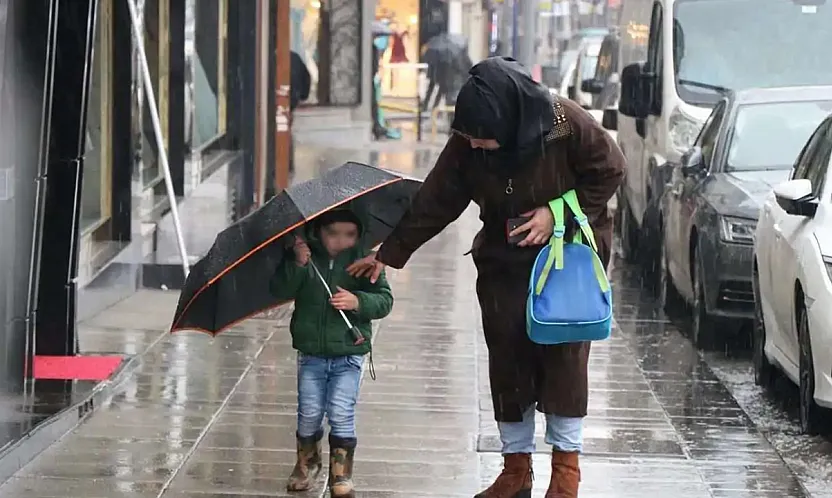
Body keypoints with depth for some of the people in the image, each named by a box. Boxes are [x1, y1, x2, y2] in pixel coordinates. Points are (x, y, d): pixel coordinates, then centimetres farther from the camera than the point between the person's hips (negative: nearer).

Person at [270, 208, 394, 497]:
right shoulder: (305, 256, -2)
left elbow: (384, 300, -7)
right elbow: (280, 291, -10)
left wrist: (358, 302, -25)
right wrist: (297, 264, -25)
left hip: (348, 355, -1)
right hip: (311, 354, 1)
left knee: (341, 415, -8)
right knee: (309, 414, 7)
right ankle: (306, 464, 31)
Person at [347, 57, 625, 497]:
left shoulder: (567, 124, -25)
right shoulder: (466, 146, -14)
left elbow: (609, 171, -11)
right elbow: (433, 204, -6)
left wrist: (559, 213, -20)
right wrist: (388, 255, -4)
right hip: (504, 260, 3)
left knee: (564, 353, -7)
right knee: (508, 360, 1)